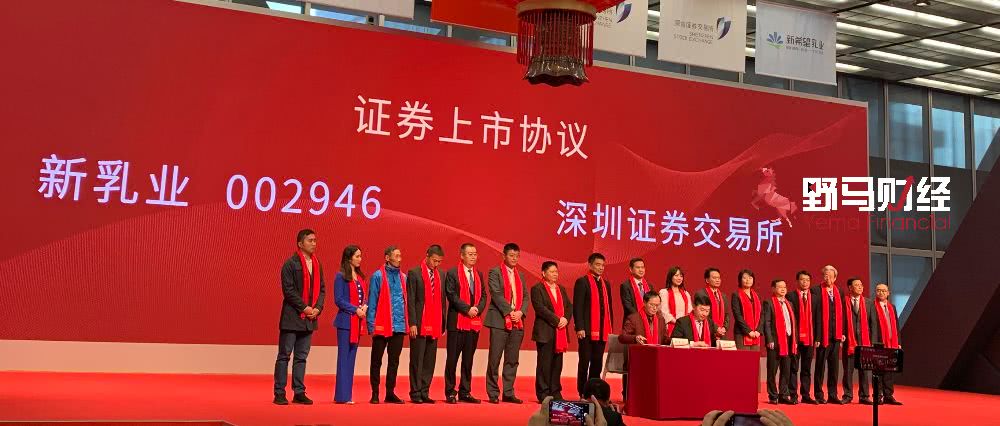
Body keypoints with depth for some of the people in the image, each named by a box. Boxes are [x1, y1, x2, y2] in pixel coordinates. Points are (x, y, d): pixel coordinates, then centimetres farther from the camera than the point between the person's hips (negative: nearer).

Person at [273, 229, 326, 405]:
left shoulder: (317, 265, 12)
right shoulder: (290, 264, -8)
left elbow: (322, 288, 13)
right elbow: (288, 290, -13)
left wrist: (318, 308, -2)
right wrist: (304, 307, -14)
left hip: (309, 318, 6)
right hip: (292, 317, -6)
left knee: (301, 357, 10)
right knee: (284, 356, 1)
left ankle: (299, 392, 14)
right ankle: (279, 393, 6)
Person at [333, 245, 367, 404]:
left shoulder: (360, 277, 15)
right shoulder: (341, 276, -6)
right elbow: (339, 300, -12)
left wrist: (365, 307, -4)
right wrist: (355, 309, -15)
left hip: (358, 321, 7)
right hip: (346, 321, -7)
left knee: (351, 357, 9)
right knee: (344, 357, -5)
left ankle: (347, 395, 15)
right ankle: (342, 396, -2)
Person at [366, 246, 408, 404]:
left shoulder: (403, 277, 10)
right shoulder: (378, 276, -4)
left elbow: (405, 300, 14)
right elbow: (372, 301, -5)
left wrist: (407, 322, 7)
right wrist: (371, 324, -10)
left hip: (399, 326, 5)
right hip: (382, 326, -5)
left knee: (394, 361, 10)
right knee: (376, 361, 3)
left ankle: (390, 393, 18)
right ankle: (375, 393, 11)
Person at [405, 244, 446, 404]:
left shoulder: (440, 275, 13)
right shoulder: (414, 273, -4)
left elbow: (443, 300, 15)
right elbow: (410, 300, -8)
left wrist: (443, 324, 10)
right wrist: (412, 323, -13)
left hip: (434, 325, 5)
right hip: (419, 324, -5)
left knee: (430, 361, 7)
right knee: (417, 360, 0)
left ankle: (424, 393, 14)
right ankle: (415, 393, 6)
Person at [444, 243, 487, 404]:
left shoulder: (479, 274, 16)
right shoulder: (452, 273, -3)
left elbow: (483, 295, 12)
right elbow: (451, 295, -11)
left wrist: (477, 309, -6)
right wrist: (467, 309, -17)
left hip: (474, 322, 6)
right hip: (457, 321, -5)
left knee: (468, 359, 10)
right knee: (452, 359, -1)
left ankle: (465, 392, 16)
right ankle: (450, 393, 6)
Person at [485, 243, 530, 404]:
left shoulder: (520, 275, 18)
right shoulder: (495, 272, 0)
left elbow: (525, 297, 13)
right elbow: (496, 294, -10)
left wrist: (520, 312, -5)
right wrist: (509, 312, -15)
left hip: (517, 322, 6)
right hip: (499, 321, -5)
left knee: (512, 360, 7)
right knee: (495, 359, -3)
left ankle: (508, 393, 13)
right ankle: (493, 394, 3)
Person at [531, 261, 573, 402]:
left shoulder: (561, 289, 19)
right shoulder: (537, 289, -3)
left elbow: (569, 306, 13)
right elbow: (540, 308, -14)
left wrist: (566, 319, -7)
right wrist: (557, 320, -16)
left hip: (560, 332, 6)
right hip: (545, 331, -6)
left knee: (557, 363, 8)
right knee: (544, 363, -3)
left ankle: (555, 392, 14)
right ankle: (543, 393, 2)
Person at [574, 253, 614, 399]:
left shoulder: (606, 284, 17)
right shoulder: (582, 282, -4)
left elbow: (609, 307, 19)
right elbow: (577, 306, -10)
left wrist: (610, 327, 12)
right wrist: (579, 327, -17)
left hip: (602, 331, 6)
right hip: (587, 330, -6)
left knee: (597, 362, 7)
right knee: (585, 361, 0)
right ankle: (582, 393, 6)